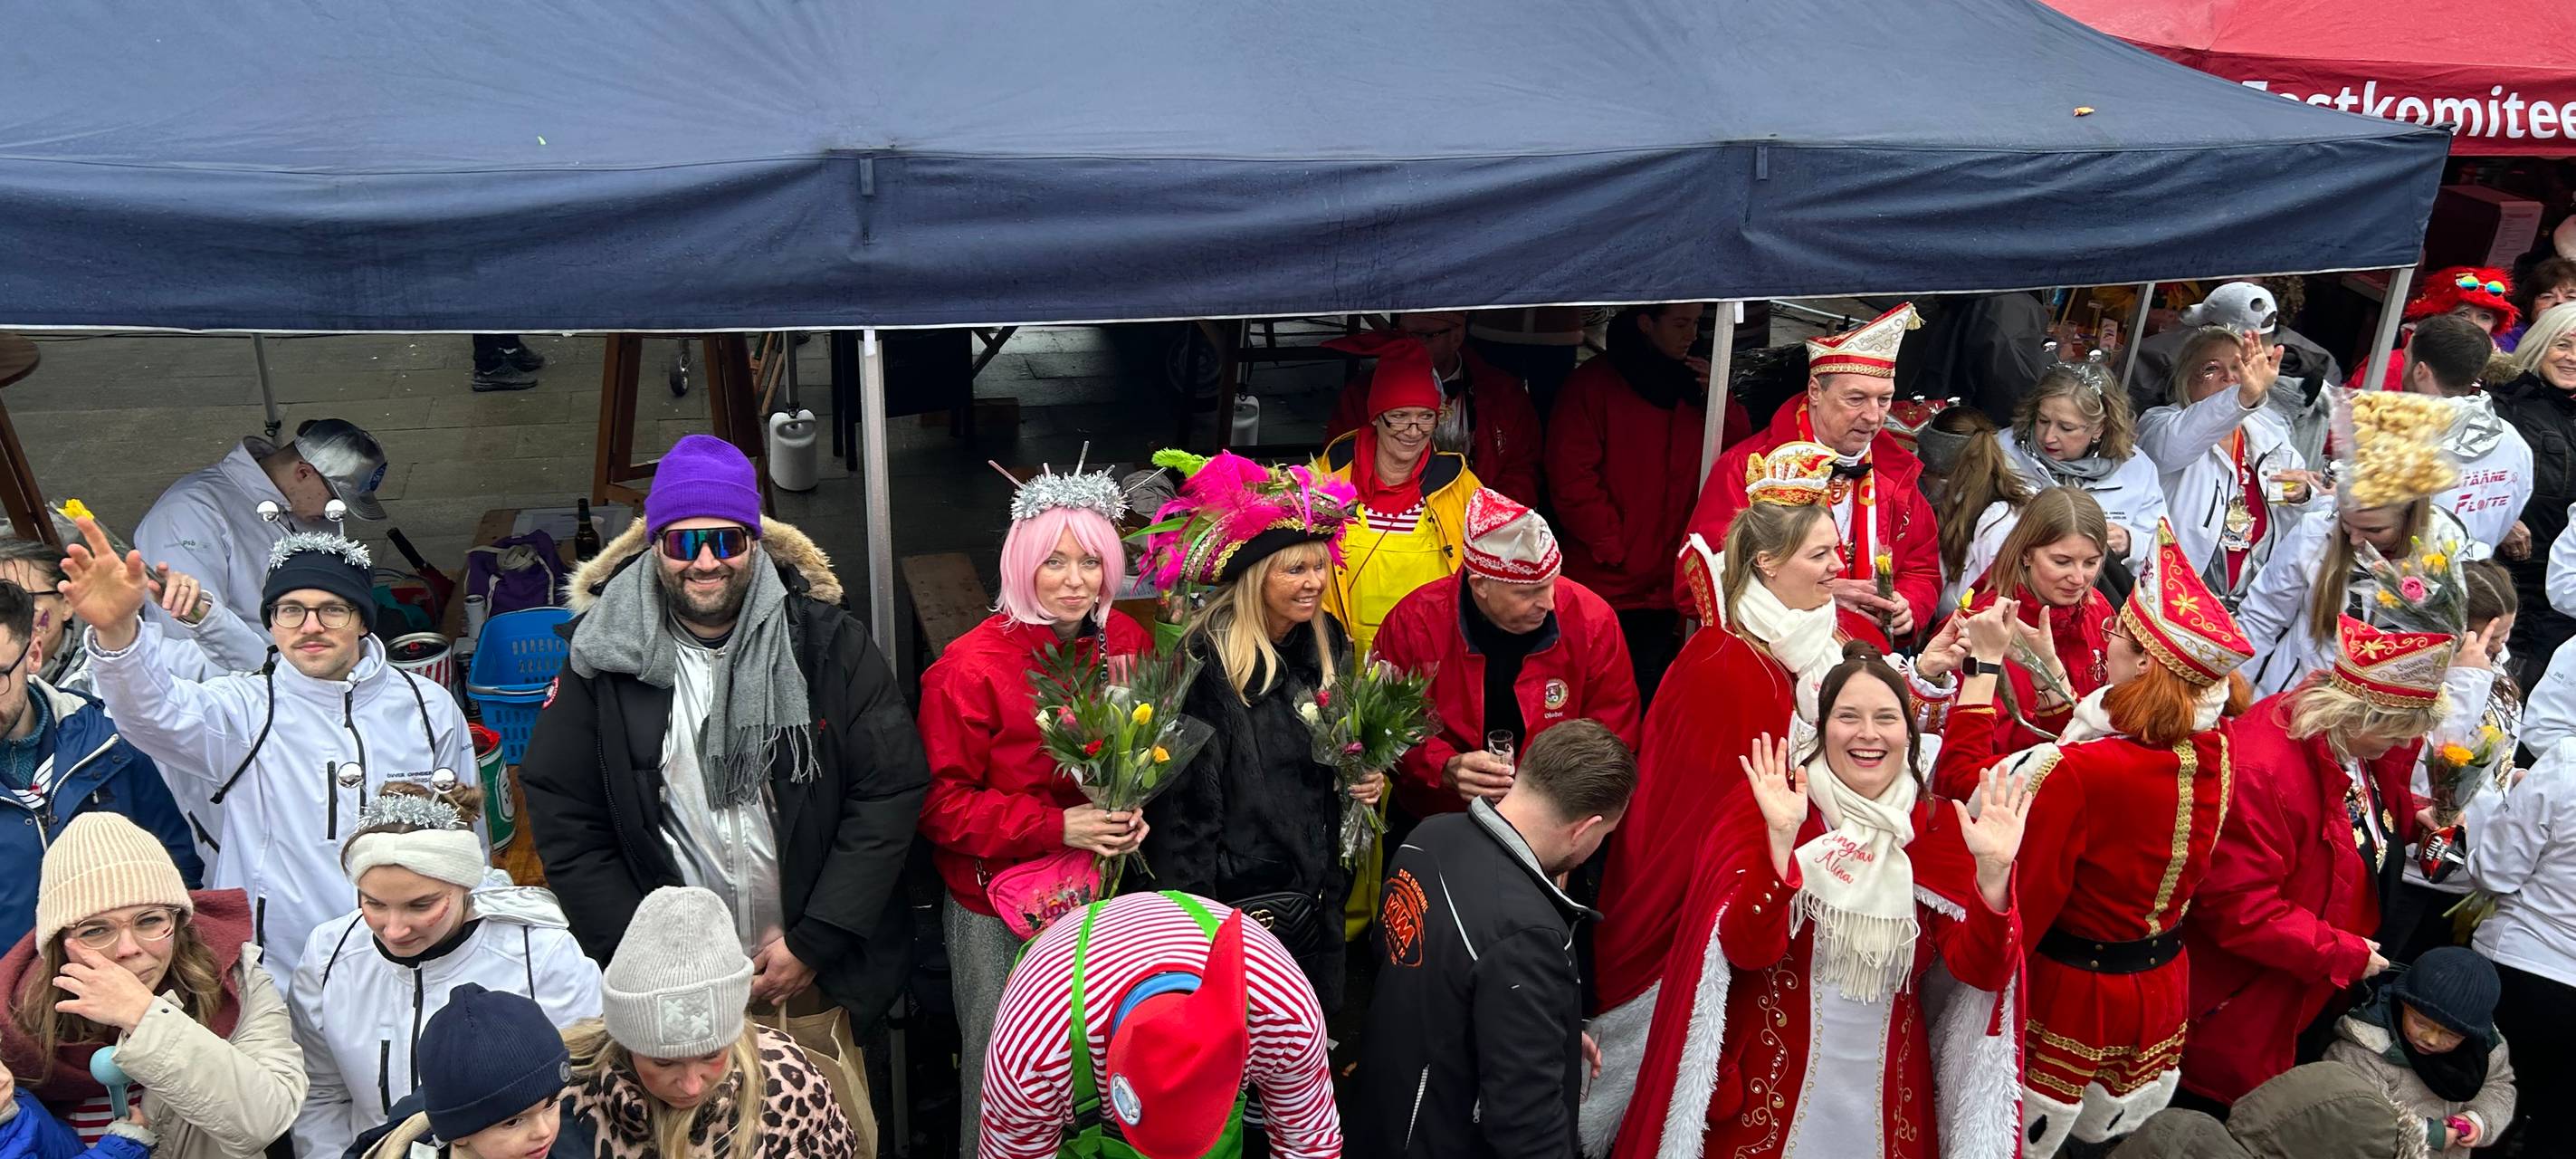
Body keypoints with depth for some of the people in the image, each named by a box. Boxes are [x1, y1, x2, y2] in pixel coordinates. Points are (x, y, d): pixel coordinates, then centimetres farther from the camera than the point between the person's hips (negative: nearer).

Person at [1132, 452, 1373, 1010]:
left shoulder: (1329, 644, 3)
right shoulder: (1209, 665, -20)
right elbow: (1185, 802, -18)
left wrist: (1366, 778, -2)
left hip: (1318, 896, 7)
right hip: (1237, 903, -6)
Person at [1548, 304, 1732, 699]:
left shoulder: (1696, 385, 10)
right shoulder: (1593, 385, -6)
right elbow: (1571, 481, -11)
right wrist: (1615, 550, -13)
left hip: (1669, 590, 5)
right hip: (1608, 588, -4)